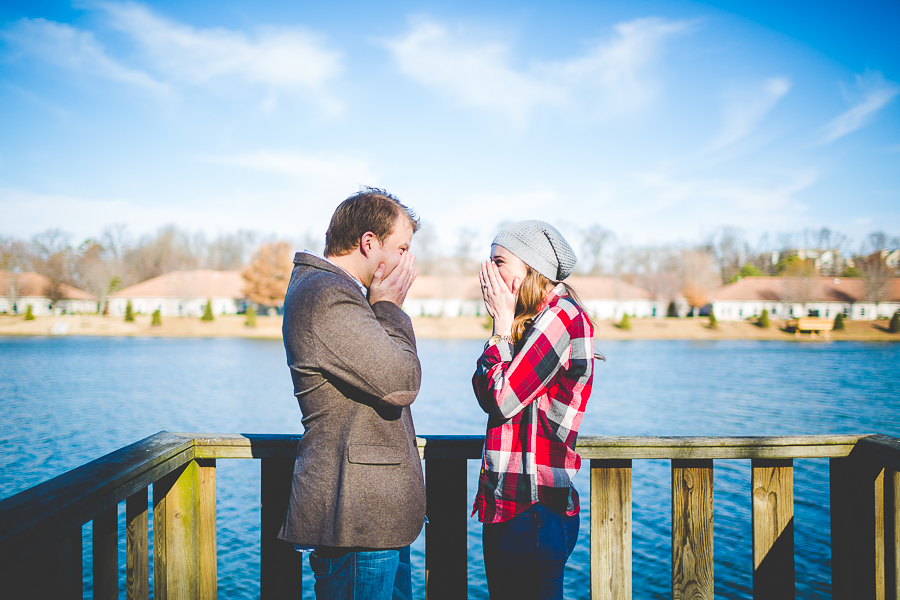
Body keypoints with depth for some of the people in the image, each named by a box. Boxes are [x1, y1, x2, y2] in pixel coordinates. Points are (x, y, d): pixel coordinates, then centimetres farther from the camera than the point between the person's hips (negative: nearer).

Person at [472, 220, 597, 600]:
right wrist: (504, 324, 3)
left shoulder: (561, 313, -13)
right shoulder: (531, 320, 16)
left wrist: (502, 324, -8)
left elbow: (502, 399, -19)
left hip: (534, 509, -9)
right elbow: (486, 394, 6)